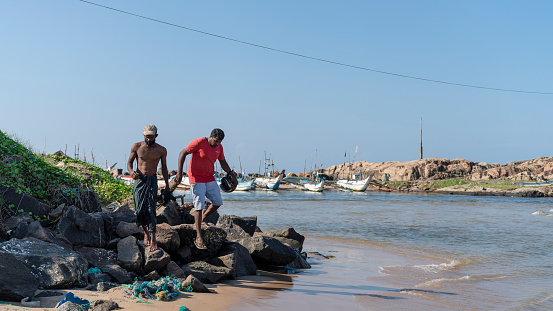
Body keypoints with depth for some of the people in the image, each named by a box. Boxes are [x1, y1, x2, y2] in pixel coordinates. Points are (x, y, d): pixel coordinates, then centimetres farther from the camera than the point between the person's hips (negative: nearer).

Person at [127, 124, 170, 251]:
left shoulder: (161, 150, 1)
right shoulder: (136, 147, 0)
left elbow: (164, 168, 11)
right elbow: (129, 162, 8)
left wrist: (167, 185, 6)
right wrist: (131, 172, -15)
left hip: (152, 180, -1)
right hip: (139, 180, 1)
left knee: (151, 209, -11)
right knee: (140, 209, -4)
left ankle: (153, 240, -9)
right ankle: (146, 232, 24)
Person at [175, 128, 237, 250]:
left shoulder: (219, 147, 3)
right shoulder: (199, 142, -16)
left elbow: (223, 162, 17)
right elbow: (183, 153, -13)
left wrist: (232, 175, 12)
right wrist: (179, 171, -21)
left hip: (210, 178, 7)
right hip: (196, 179, -7)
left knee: (218, 202, 7)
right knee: (199, 206, -10)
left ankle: (202, 220, 31)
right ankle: (198, 237, -6)